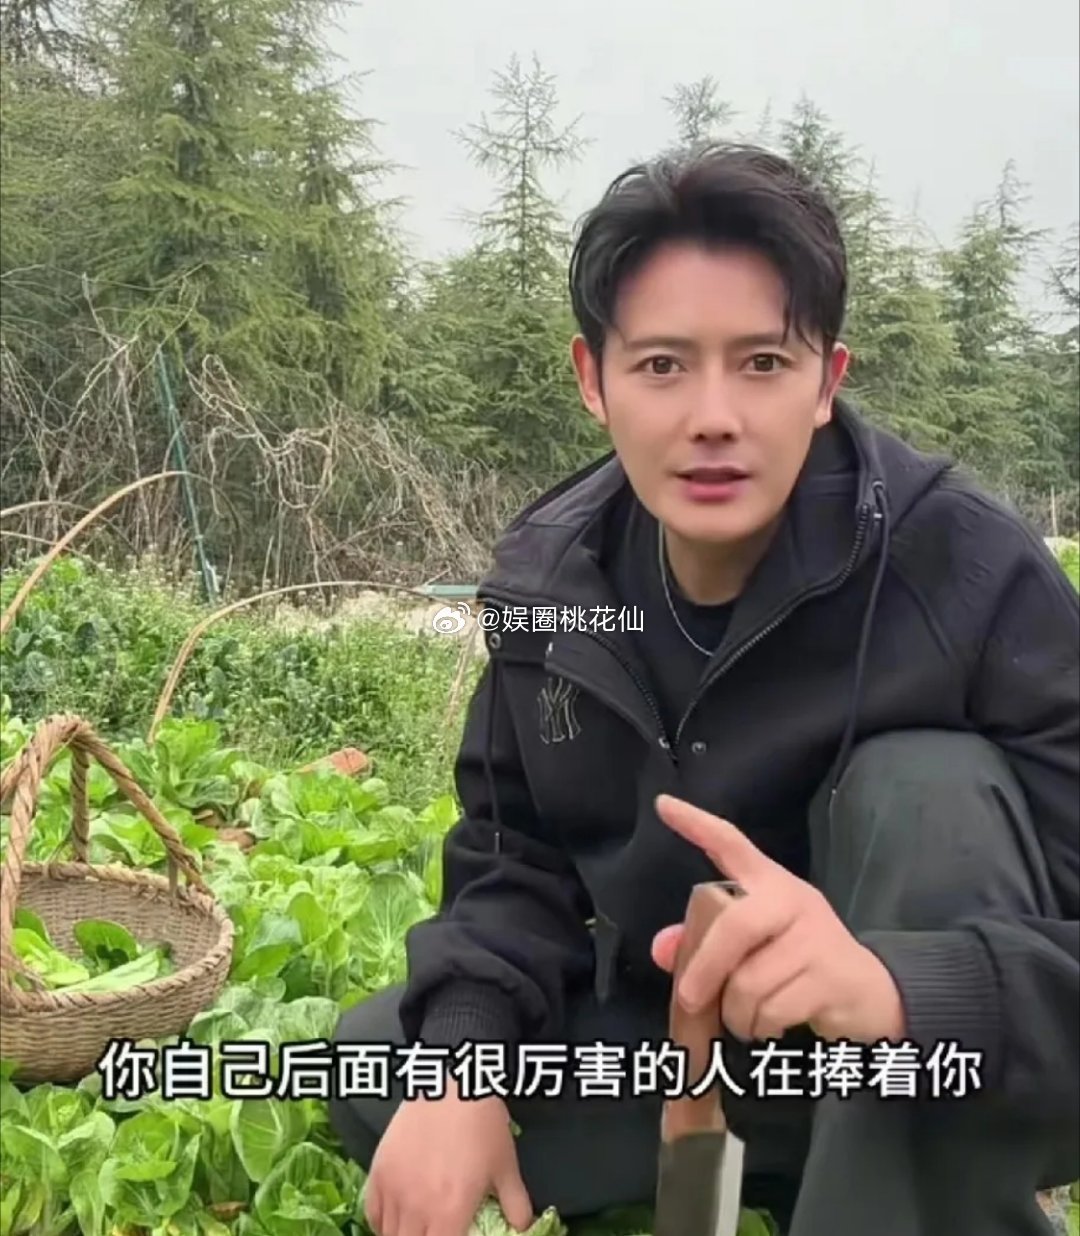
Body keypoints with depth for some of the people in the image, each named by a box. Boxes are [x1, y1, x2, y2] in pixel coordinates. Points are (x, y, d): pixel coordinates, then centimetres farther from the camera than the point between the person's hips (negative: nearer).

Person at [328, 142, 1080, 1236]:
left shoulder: (971, 574, -24)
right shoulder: (547, 577, -8)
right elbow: (513, 858, 0)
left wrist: (899, 983, -49)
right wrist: (460, 1057, -18)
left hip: (953, 1081, -5)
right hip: (682, 1038, 5)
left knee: (931, 788, -32)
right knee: (369, 1078, -1)